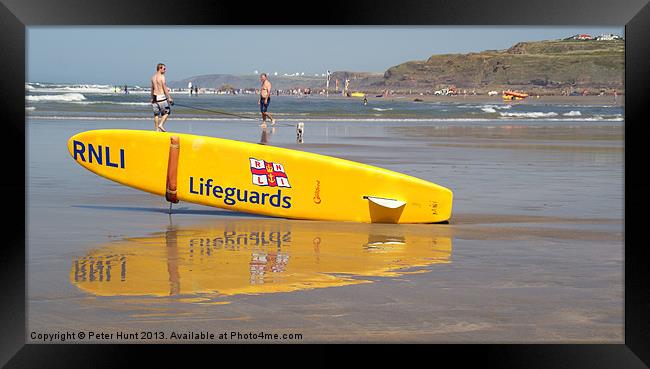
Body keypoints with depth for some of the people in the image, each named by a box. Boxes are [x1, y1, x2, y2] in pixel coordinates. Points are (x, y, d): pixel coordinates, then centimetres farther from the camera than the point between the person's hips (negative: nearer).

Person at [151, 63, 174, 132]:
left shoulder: (153, 77, 12)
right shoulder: (162, 77, -10)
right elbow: (165, 88, -14)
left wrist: (152, 98, 26)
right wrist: (169, 98, -13)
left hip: (155, 97, 7)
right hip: (161, 97, -7)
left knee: (156, 113, 9)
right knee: (167, 111, 6)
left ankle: (157, 129, 9)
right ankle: (161, 124, -8)